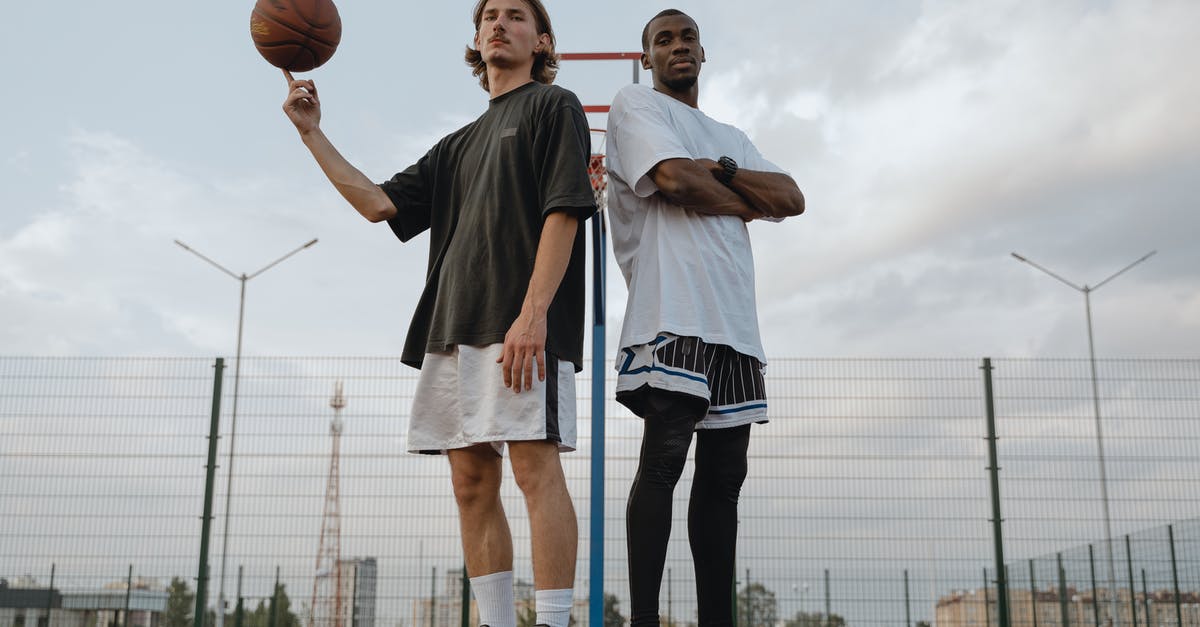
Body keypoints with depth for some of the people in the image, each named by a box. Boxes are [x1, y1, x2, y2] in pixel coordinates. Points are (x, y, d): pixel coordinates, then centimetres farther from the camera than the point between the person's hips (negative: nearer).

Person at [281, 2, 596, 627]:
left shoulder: (554, 106, 8)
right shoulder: (459, 144, 28)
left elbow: (563, 211, -6)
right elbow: (378, 203, 21)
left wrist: (533, 312, -17)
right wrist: (312, 134, 15)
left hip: (525, 324, -7)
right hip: (455, 324, 7)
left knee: (534, 464, -14)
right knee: (472, 482, 3)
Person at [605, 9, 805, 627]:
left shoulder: (731, 138, 30)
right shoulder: (636, 104, 10)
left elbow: (792, 199, 15)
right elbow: (674, 178, -9)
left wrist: (720, 171, 0)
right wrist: (745, 202, 8)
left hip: (735, 321, 7)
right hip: (674, 311, -7)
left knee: (723, 473, 2)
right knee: (663, 459, -14)